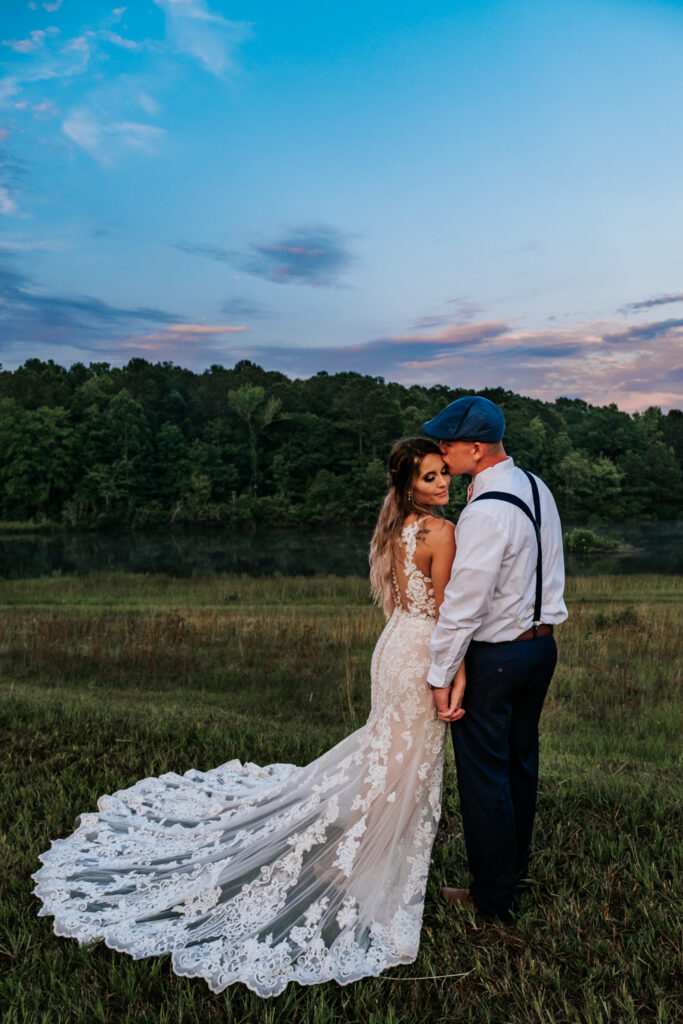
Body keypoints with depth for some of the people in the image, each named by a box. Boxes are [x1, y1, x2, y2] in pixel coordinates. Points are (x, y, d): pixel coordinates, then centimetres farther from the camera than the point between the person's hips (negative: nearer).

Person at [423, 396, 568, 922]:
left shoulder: (486, 513, -26)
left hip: (494, 656, -9)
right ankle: (516, 869, 40)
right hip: (542, 642, 9)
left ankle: (494, 895, 23)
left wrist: (442, 675, -15)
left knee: (484, 775, 7)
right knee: (520, 762, 22)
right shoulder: (536, 488, 3)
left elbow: (464, 604, -24)